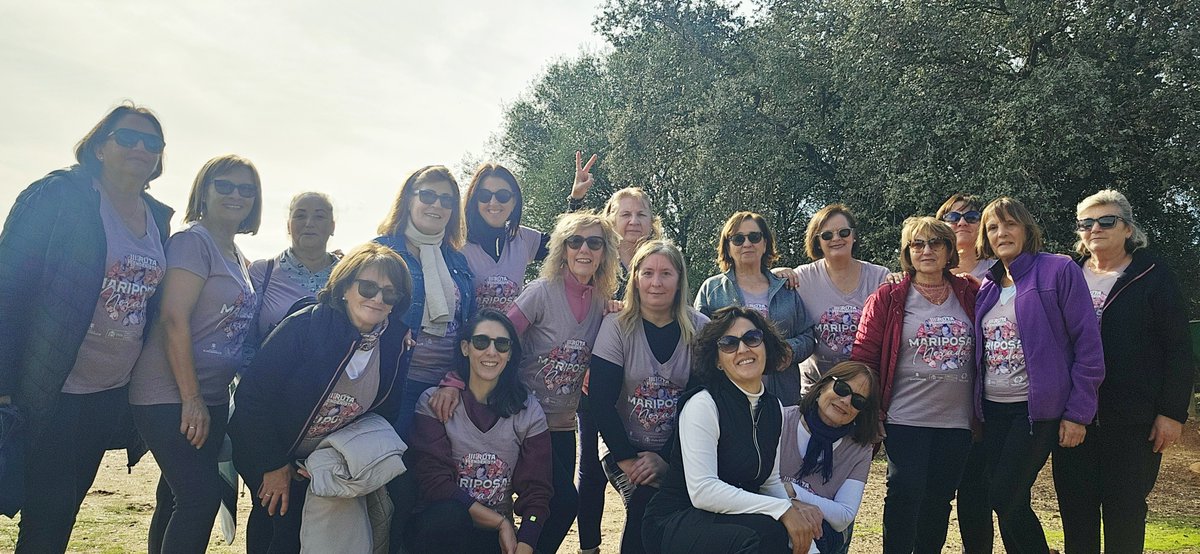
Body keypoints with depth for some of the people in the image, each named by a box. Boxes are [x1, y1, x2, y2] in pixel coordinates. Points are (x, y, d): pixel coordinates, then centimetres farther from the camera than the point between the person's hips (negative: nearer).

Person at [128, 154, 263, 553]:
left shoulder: (239, 259, 16)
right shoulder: (194, 240, -10)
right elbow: (174, 319, -18)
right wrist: (191, 398, -19)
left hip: (209, 398, 8)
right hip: (171, 396, -8)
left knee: (177, 498, 14)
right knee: (201, 497, -10)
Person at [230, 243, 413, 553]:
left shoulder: (395, 342, -12)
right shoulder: (305, 326, -26)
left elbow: (385, 411, 2)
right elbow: (252, 394, -22)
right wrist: (274, 466, -16)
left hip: (325, 460, 4)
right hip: (263, 449, -4)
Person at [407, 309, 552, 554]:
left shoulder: (529, 411, 3)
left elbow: (536, 491, 0)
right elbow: (433, 481, -10)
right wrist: (501, 521, -13)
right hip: (438, 530, -1)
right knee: (447, 514, -33)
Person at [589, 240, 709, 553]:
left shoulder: (700, 329, -1)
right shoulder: (617, 326, -5)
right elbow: (601, 402, -8)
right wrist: (628, 459, -13)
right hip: (625, 450, -1)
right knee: (649, 501, -25)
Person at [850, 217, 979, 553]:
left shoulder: (970, 296, 7)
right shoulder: (888, 299, -2)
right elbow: (863, 356, -4)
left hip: (957, 421, 3)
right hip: (906, 420, -3)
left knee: (939, 500, 12)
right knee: (906, 494, -5)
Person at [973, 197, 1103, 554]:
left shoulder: (1059, 271, -6)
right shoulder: (987, 287, 12)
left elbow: (1088, 343, -9)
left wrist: (1077, 413, -12)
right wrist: (977, 411, 9)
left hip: (1037, 408, -6)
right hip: (993, 409, 6)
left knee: (1005, 499, -9)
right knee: (1008, 504, 7)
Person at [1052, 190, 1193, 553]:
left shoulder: (1152, 275, 0)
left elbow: (1178, 350, -4)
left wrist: (1172, 412, -10)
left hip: (1133, 420, -3)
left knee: (1125, 510, 5)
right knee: (1075, 510, 8)